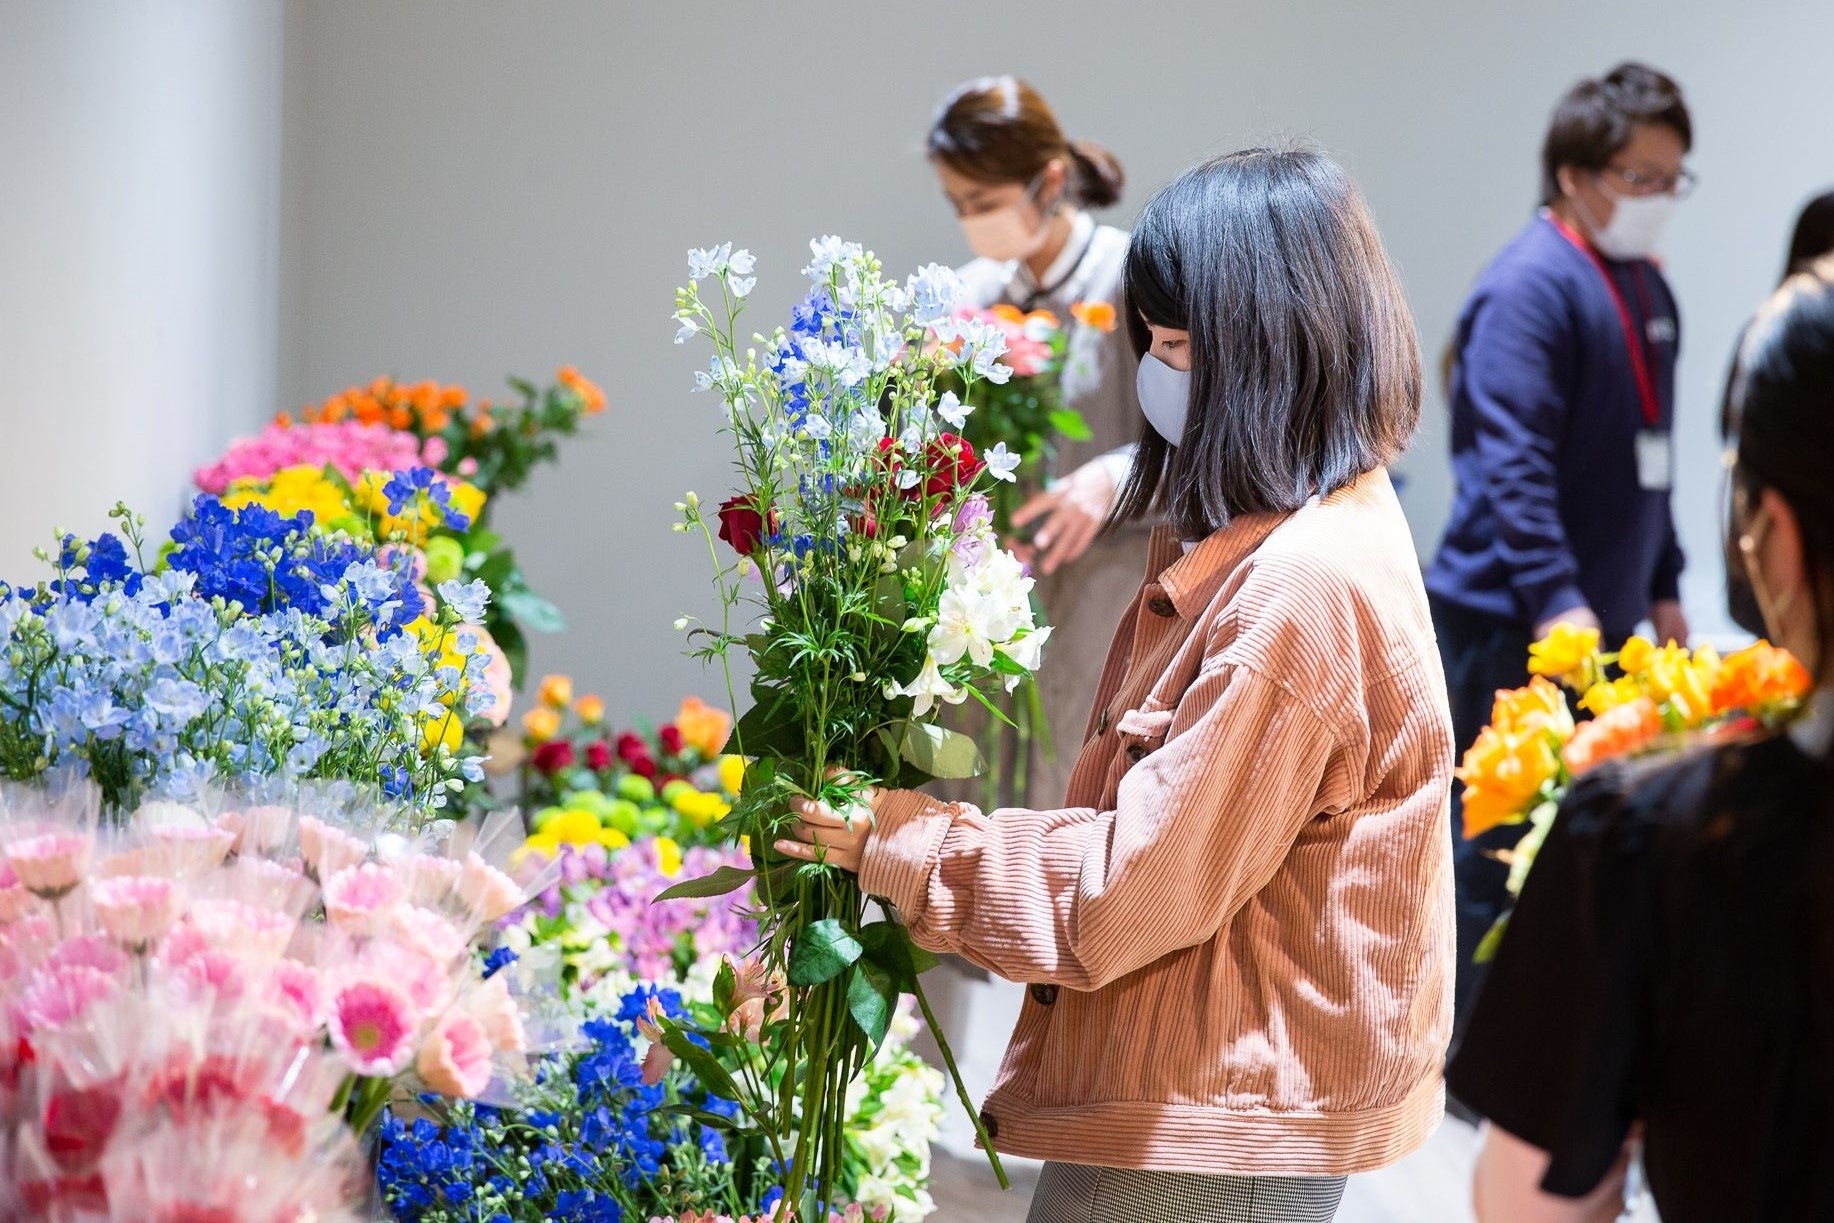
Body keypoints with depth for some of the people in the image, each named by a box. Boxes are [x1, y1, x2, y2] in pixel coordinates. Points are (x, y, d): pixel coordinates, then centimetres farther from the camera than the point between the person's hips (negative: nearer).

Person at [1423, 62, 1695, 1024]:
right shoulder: (1530, 288, -15)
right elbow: (1509, 463, -22)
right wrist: (1556, 602, -27)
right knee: (1503, 846, -3)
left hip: (1600, 612, 9)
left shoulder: (1645, 287, 14)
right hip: (1516, 620, -9)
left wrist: (1662, 586, 19)